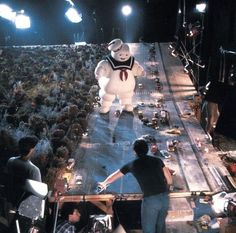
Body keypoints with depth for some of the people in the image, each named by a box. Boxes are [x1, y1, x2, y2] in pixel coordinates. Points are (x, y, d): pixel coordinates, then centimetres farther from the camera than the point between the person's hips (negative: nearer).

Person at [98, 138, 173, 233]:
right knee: (161, 225, 24)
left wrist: (104, 183, 37)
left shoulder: (132, 164, 3)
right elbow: (169, 180, 9)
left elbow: (114, 176, 18)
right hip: (165, 197, 4)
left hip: (150, 200, -4)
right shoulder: (157, 160, 7)